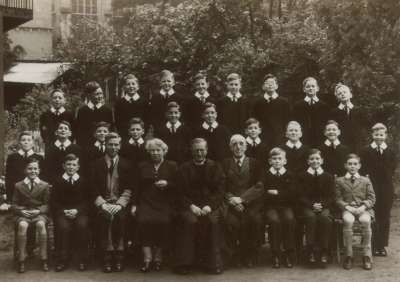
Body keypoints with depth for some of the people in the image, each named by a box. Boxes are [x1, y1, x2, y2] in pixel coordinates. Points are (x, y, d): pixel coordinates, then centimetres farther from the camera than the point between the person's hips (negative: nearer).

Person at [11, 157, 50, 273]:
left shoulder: (45, 185, 10)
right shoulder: (18, 186, 12)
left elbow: (47, 204, 6)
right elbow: (14, 205, 9)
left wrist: (39, 211, -14)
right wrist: (21, 211, -12)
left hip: (39, 213, 0)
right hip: (23, 214, 1)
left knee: (41, 224, -36)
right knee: (22, 225, -35)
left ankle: (44, 258, -28)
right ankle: (21, 260, -28)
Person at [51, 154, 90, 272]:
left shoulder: (83, 181, 12)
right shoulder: (58, 181, 12)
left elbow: (87, 200, 6)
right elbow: (53, 201, 6)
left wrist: (77, 210, -12)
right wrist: (64, 211, -11)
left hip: (79, 212, 0)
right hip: (62, 212, 0)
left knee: (82, 225, -32)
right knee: (63, 226, -32)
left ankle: (82, 260, -21)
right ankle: (62, 260, -20)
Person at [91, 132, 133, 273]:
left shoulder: (125, 164, 10)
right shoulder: (97, 164, 9)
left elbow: (129, 188, 5)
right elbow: (94, 188, 5)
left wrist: (119, 204, -7)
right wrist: (102, 204, -8)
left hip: (120, 202, 0)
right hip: (103, 202, 0)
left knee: (119, 216, -22)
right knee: (105, 216, -22)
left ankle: (118, 257, -15)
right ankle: (107, 257, -16)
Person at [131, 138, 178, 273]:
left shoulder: (172, 166, 14)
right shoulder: (143, 166, 19)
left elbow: (178, 186, 8)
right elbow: (137, 187, 15)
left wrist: (167, 184, -10)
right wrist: (135, 204, 5)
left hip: (165, 203, -1)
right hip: (146, 202, 1)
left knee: (163, 221, -27)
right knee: (143, 220, -27)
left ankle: (158, 257, -11)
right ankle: (147, 258, -20)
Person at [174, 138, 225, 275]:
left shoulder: (215, 167, 11)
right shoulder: (184, 168, 11)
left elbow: (219, 190, 3)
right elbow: (181, 192, 4)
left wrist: (209, 206, -12)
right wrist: (191, 206, -12)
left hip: (211, 205, 1)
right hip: (190, 205, 0)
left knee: (213, 220, -25)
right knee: (190, 221, -27)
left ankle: (213, 262, -13)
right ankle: (185, 262, -17)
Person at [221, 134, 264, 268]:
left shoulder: (254, 163, 15)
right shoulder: (225, 164, 16)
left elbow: (259, 187, 3)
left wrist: (242, 199, -11)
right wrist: (232, 200, -13)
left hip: (251, 201, 0)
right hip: (232, 203, 0)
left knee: (256, 219, -30)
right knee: (231, 221, -30)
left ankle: (251, 254, -10)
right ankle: (236, 253, -8)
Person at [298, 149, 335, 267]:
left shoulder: (328, 177, 11)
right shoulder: (303, 177, 9)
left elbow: (331, 196, 5)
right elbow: (301, 196, 2)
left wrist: (322, 205, -14)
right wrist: (312, 205, -15)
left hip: (325, 206, 0)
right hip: (307, 206, 0)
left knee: (325, 217, -33)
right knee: (311, 217, -34)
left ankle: (324, 252, -26)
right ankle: (311, 251, -28)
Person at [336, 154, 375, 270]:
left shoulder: (366, 180, 15)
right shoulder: (340, 181, 13)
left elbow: (371, 198, 9)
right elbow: (338, 199, 7)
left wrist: (362, 207, -10)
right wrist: (348, 207, -11)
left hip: (363, 208, 1)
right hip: (347, 209, 0)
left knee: (366, 221, -34)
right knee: (348, 221, -35)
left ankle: (367, 255, -24)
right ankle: (349, 255, -26)